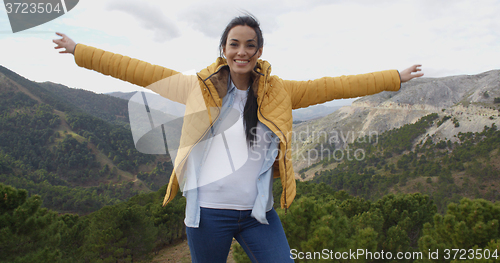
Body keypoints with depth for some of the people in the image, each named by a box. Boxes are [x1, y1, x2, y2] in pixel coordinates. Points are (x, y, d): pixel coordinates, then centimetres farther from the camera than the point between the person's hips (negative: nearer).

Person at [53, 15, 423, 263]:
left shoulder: (278, 93, 4)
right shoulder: (200, 89, 1)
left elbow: (332, 86, 5)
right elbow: (137, 70, 4)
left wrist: (395, 77, 7)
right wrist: (80, 51, 7)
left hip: (258, 213, 1)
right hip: (208, 212, -1)